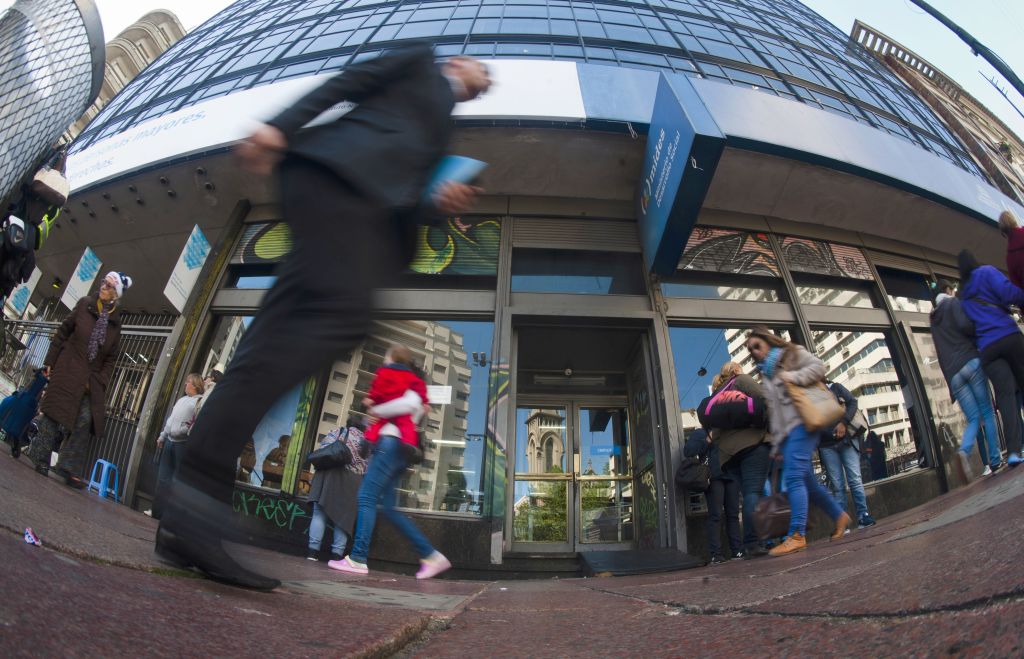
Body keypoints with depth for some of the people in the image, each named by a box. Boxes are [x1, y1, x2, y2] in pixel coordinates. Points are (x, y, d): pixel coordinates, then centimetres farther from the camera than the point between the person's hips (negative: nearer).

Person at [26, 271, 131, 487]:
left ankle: (70, 469, 0)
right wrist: (50, 362, 0)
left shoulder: (115, 322, 5)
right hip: (68, 369, -2)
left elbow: (111, 357, 7)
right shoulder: (85, 304, 0)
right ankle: (41, 459, 10)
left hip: (92, 378, 2)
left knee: (85, 419, -5)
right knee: (55, 412, -3)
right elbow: (63, 332, 3)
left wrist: (101, 381, -2)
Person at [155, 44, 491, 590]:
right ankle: (197, 488, -33)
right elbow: (342, 85, 9)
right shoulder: (420, 60, 24)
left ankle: (187, 523, -15)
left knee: (281, 332, -9)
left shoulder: (443, 128, 40)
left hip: (367, 204, 7)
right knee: (342, 313, -28)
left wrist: (436, 202, 4)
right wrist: (281, 128, -6)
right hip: (340, 168, -6)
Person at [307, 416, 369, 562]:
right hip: (352, 481, 0)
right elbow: (367, 461, 12)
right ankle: (337, 554, -3)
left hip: (330, 475, 0)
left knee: (320, 512, -1)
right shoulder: (365, 439, 16)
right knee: (343, 516, 1)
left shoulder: (336, 432, 15)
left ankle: (313, 551, -8)